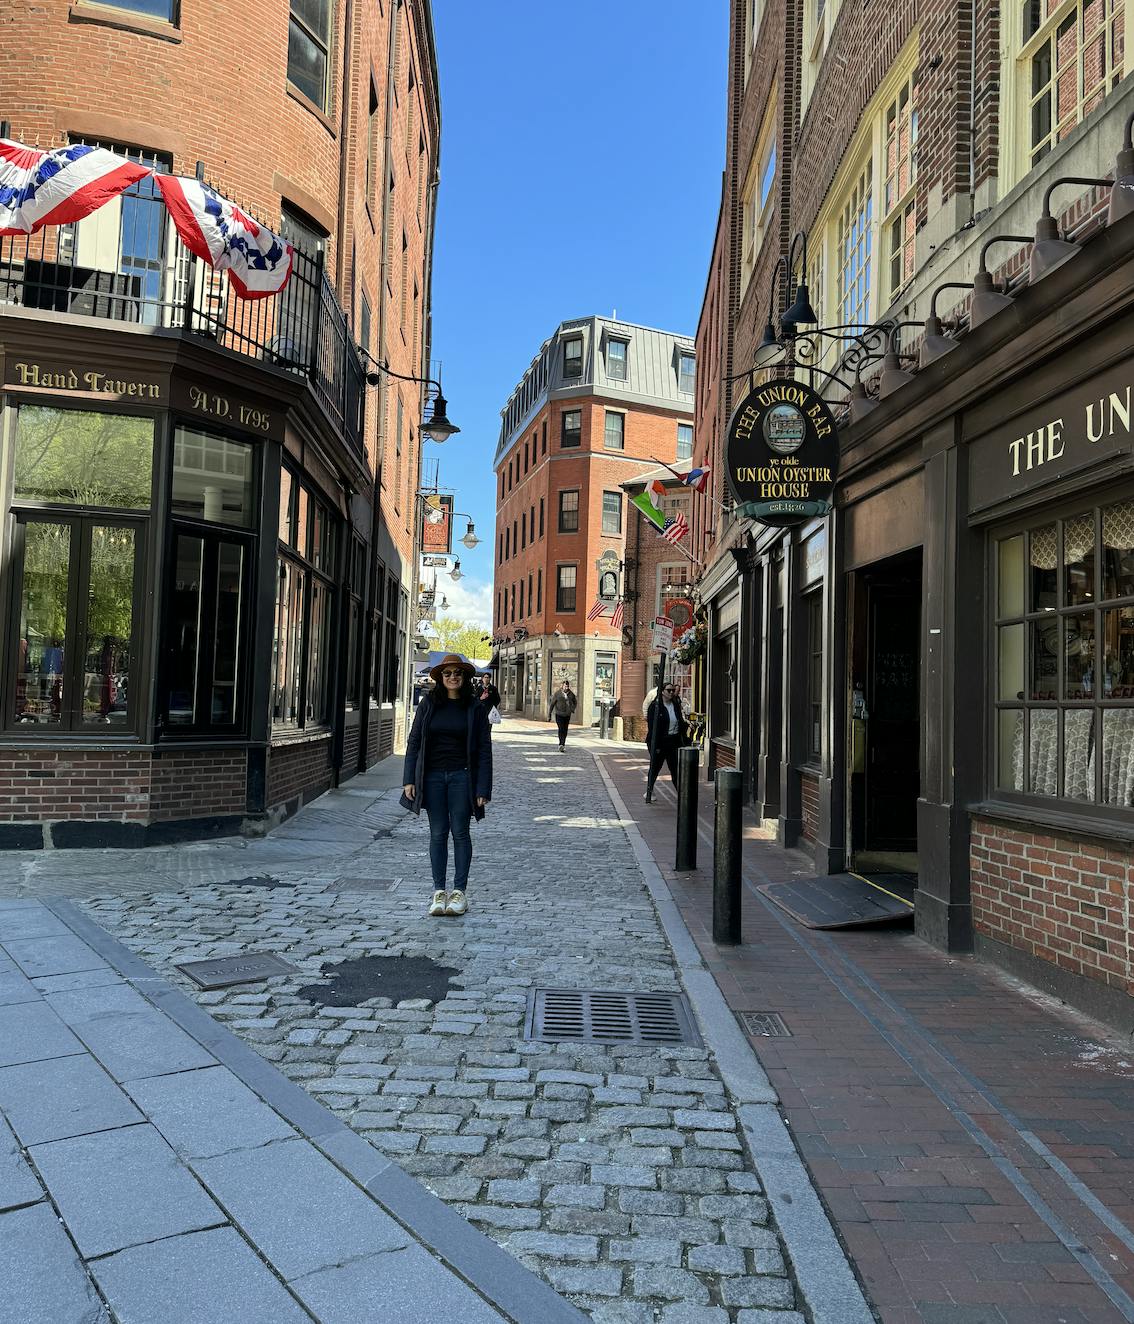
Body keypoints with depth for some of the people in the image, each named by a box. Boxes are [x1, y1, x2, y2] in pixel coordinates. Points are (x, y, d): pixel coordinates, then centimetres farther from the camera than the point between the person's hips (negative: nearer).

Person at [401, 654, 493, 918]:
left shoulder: (475, 709, 0)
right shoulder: (428, 704, 4)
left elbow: (484, 750, -1)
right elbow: (414, 742, 5)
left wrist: (483, 789, -7)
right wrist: (409, 779, -2)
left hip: (461, 776, -1)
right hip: (432, 776, 1)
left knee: (460, 833, 3)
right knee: (438, 833, 6)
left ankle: (459, 891, 11)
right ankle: (438, 891, 12)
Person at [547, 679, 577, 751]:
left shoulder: (571, 694, 1)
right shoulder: (557, 693, -9)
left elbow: (575, 702, 19)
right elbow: (552, 704, -5)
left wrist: (573, 709, 1)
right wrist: (549, 715, -6)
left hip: (567, 715, 4)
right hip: (559, 714, -4)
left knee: (565, 730, 7)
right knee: (561, 729, -19)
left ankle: (563, 744, 19)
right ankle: (561, 744, -27)